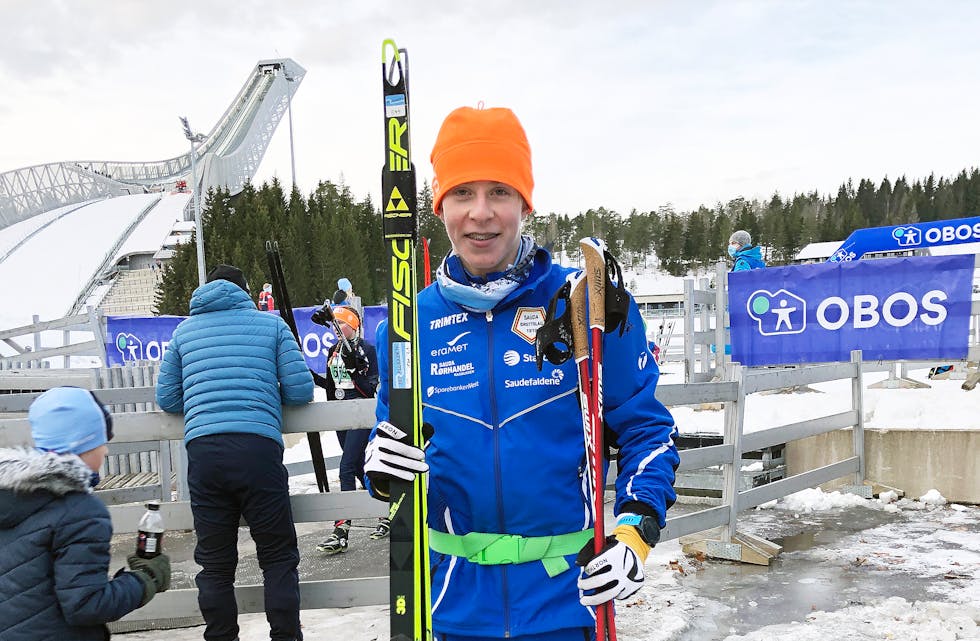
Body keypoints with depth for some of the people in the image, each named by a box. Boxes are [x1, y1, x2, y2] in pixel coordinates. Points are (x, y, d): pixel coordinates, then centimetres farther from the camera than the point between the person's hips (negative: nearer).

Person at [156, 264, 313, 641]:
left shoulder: (184, 330, 18)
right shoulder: (271, 323, 12)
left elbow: (166, 398, 18)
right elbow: (301, 390, 5)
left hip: (202, 450, 2)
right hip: (258, 448, -2)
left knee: (215, 564, 11)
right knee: (278, 557, 8)